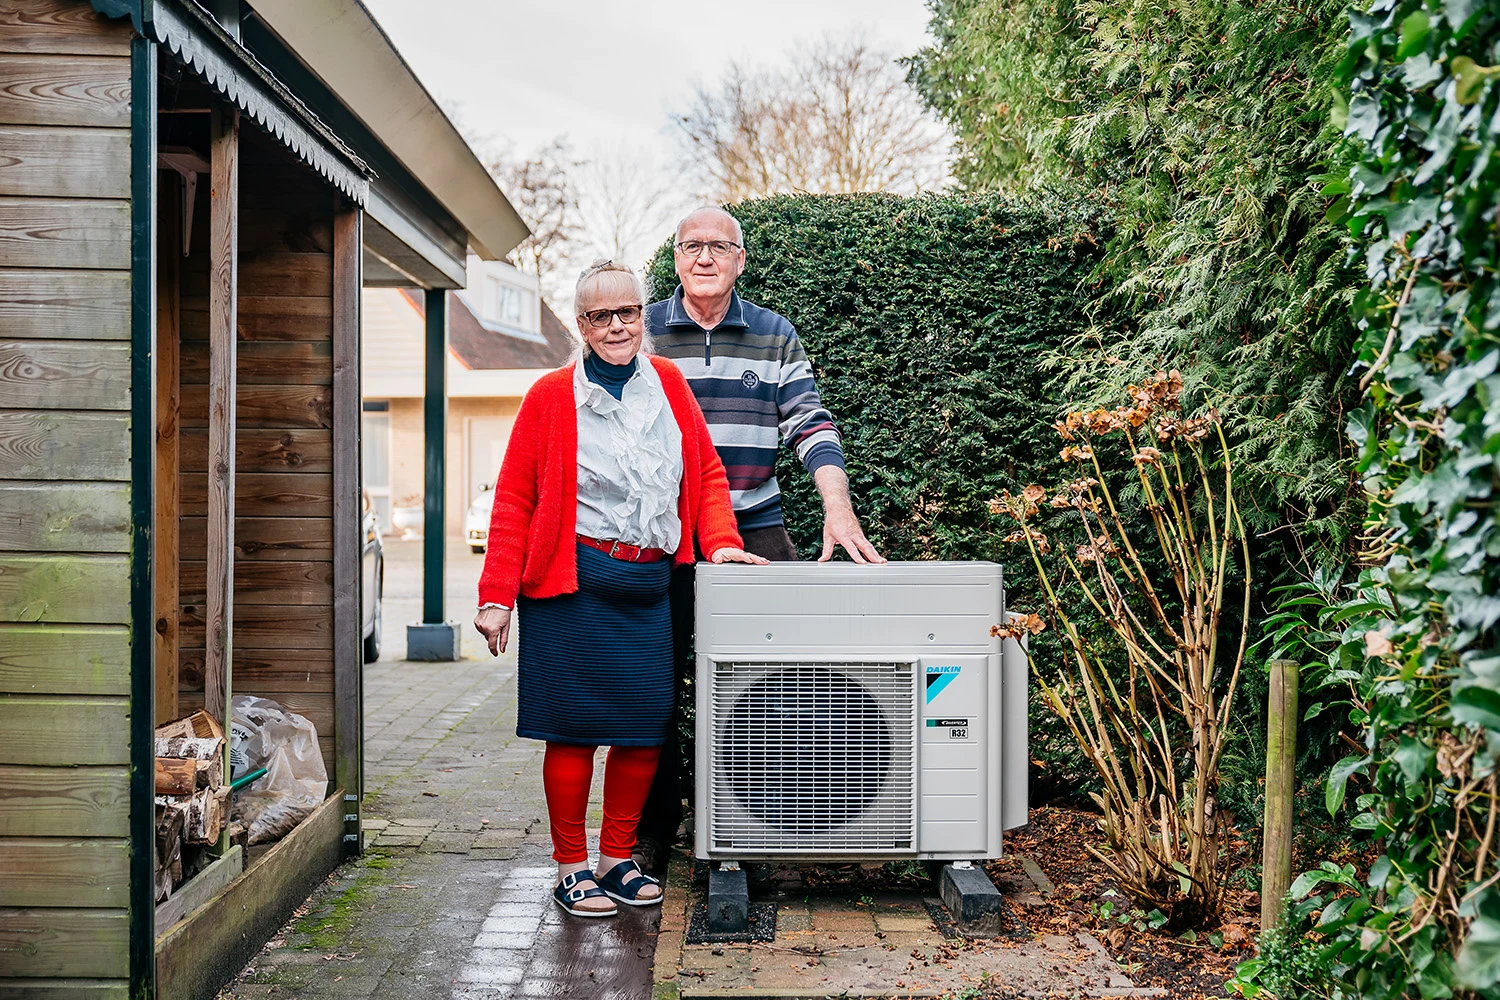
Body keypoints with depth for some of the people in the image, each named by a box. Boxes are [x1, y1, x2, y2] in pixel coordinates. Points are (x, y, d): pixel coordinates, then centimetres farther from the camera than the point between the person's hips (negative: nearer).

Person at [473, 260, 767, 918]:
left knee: (647, 727, 6)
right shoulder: (551, 395, -1)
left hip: (651, 585, 4)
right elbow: (514, 501, -2)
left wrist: (718, 540, -2)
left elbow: (706, 471, 15)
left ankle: (617, 859, 23)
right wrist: (496, 598, -7)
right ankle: (571, 868, 16)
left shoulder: (668, 383, 11)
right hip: (574, 585, -4)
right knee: (575, 728, 1)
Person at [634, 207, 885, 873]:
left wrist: (838, 510, -11)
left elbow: (810, 425, 3)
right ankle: (654, 830, 15)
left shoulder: (775, 336, 10)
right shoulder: (642, 333, 7)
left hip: (754, 526, 1)